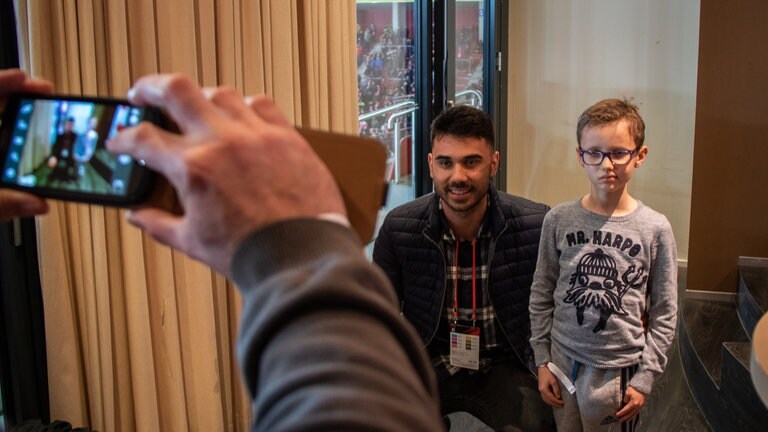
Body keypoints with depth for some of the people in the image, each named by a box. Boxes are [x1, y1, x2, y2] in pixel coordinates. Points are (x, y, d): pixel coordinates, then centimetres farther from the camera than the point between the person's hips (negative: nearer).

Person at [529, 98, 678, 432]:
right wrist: (542, 360, 3)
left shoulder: (655, 229, -7)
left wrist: (645, 378, -3)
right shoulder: (559, 220, -4)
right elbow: (541, 294, 3)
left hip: (618, 370, -1)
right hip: (563, 362, 2)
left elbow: (664, 315, -1)